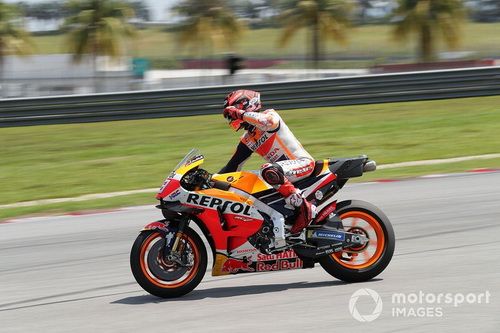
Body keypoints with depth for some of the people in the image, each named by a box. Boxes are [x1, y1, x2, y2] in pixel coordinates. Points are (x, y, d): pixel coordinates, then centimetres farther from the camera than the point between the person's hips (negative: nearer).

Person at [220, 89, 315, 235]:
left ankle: (304, 208, -30)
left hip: (303, 163, -9)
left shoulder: (270, 114, -8)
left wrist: (241, 113, -25)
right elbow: (233, 165, 16)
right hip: (282, 169, 9)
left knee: (269, 171, -37)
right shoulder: (247, 140, 14)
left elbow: (267, 121, -34)